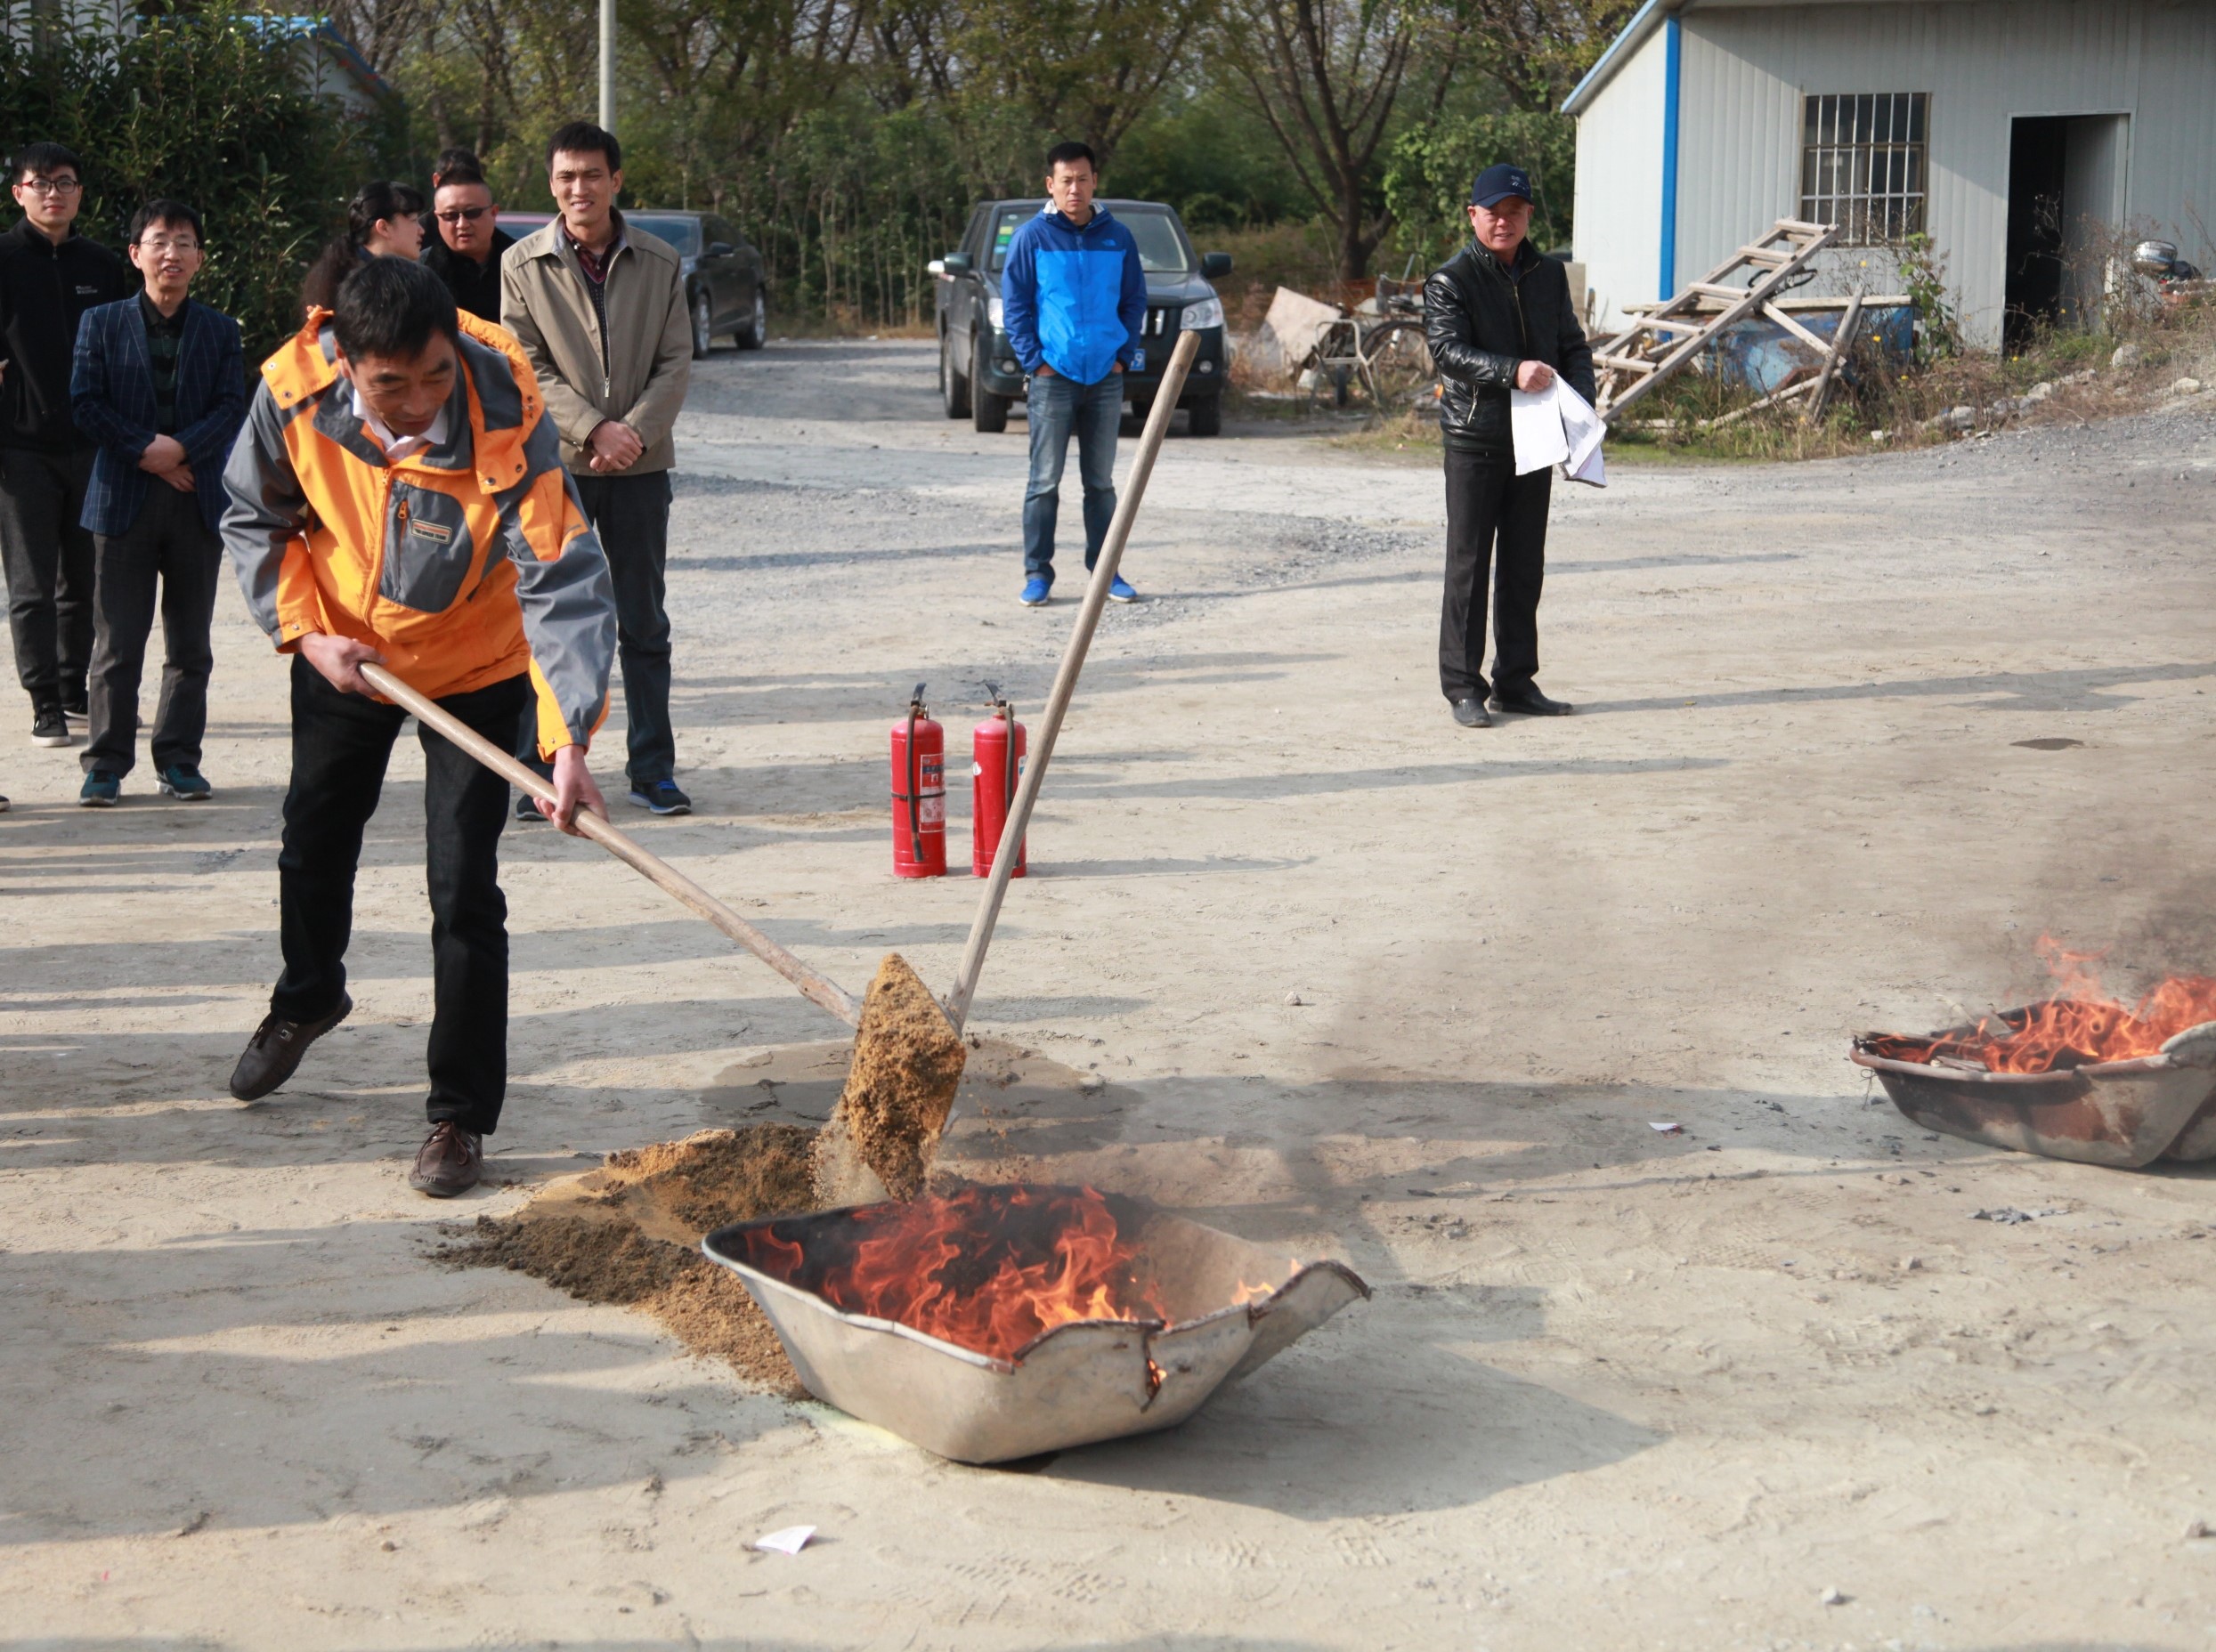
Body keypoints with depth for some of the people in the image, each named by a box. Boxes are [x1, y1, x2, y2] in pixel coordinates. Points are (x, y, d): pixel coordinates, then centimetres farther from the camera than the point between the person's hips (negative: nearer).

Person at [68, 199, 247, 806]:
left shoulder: (220, 330, 9)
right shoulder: (102, 323, 6)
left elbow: (233, 406, 0)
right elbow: (85, 402, -2)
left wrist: (180, 448, -16)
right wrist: (145, 452, -12)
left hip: (199, 501, 1)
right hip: (124, 500, -1)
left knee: (190, 645, 5)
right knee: (117, 644, -1)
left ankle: (179, 761, 13)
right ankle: (106, 763, 6)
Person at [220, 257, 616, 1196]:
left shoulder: (507, 420, -34)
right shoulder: (293, 395, -24)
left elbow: (563, 582, -37)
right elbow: (256, 519, -4)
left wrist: (569, 739, -47)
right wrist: (303, 629, -17)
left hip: (476, 671, -4)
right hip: (342, 654, 4)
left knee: (463, 892, -9)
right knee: (313, 846, 23)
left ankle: (461, 1115, 5)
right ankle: (308, 998, 54)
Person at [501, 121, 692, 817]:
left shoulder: (660, 264, 5)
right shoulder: (522, 265, 0)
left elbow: (677, 361, 2)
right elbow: (525, 367, -4)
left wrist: (634, 430, -13)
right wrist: (592, 428, -15)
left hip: (640, 466, 2)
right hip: (554, 465, -1)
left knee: (644, 624, 7)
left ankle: (652, 769, 15)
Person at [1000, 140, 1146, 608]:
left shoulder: (1118, 238, 6)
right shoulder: (1032, 238, -2)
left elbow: (1135, 299, 12)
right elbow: (1014, 305, -1)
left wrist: (1124, 354, 1)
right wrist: (1034, 360, -9)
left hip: (1106, 377, 3)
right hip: (1053, 377, -3)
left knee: (1101, 481, 10)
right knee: (1045, 482, -1)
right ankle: (1037, 573, 4)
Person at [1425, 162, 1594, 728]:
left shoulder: (1549, 275, 13)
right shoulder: (1450, 281, -5)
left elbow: (1573, 346, 17)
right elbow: (1448, 350, -17)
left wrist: (1580, 400, -2)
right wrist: (1513, 371, -31)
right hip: (1473, 441, -5)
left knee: (1525, 566, 9)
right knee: (1468, 565, -3)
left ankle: (1515, 682, 17)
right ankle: (1462, 687, 2)